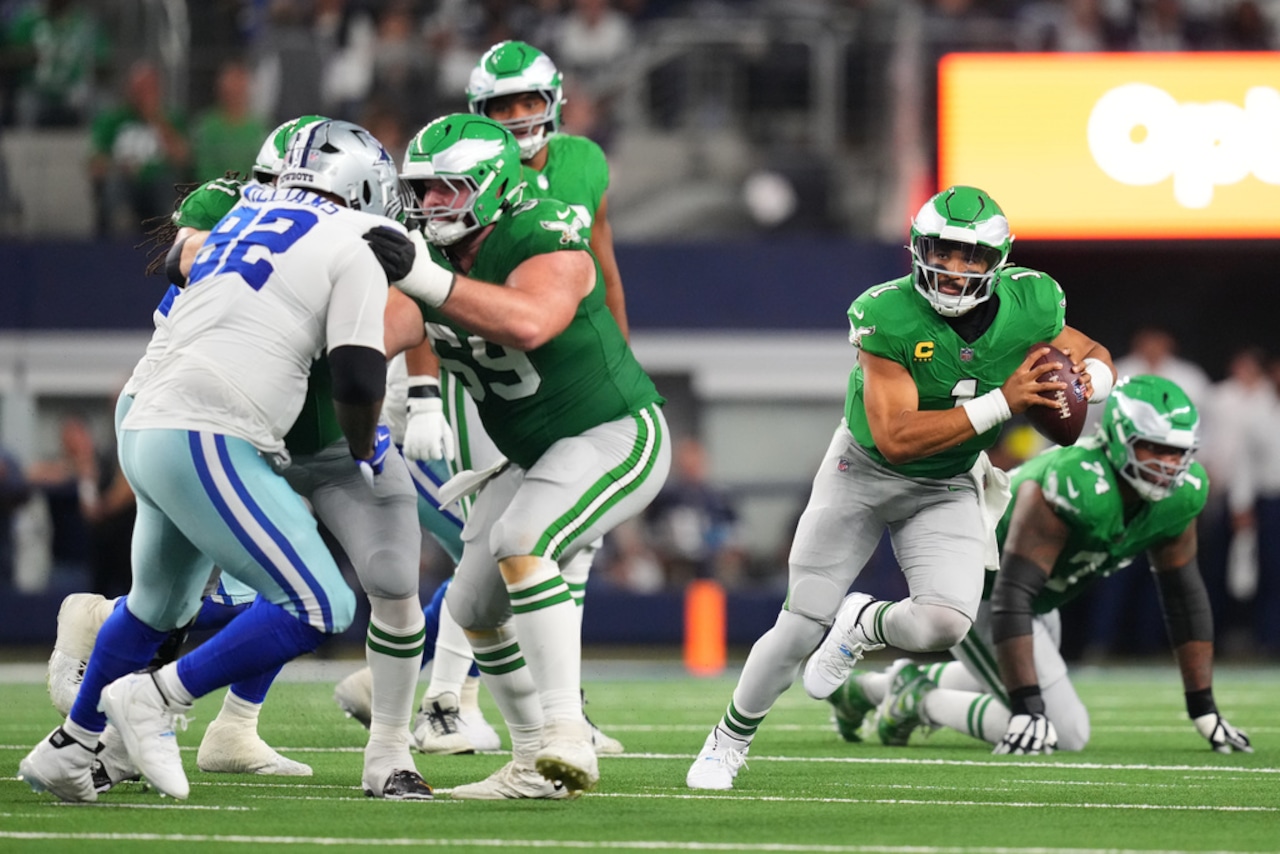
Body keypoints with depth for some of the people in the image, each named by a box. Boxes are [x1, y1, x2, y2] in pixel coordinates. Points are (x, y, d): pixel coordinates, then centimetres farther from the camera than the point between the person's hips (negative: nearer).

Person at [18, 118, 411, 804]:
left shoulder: (247, 212, 19)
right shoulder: (354, 246, -2)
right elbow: (358, 380, -8)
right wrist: (367, 455, 10)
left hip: (146, 431, 9)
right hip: (209, 441, -9)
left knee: (159, 605, 29)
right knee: (319, 609, -7)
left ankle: (67, 748, 36)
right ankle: (157, 700, -7)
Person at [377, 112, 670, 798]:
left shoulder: (546, 245, -23)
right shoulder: (434, 261, 0)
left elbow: (529, 323, -45)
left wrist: (428, 280, -49)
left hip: (617, 437, -9)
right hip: (534, 456, 9)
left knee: (520, 539, -32)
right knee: (474, 607, 6)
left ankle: (566, 735, -31)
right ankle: (536, 767, 19)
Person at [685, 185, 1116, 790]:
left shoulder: (1029, 307, -18)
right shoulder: (888, 317, -30)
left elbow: (1093, 355, 3)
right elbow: (896, 440, -35)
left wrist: (1090, 377, -23)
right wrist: (1002, 402, -40)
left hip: (947, 489, 2)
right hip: (865, 470, -2)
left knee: (945, 623, -22)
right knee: (801, 628, -1)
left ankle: (863, 624, 15)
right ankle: (730, 740, 26)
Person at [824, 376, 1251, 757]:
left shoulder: (1179, 495, -14)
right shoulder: (1066, 487, -38)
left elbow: (1186, 599, -3)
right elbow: (1009, 600, -39)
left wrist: (1204, 711, -5)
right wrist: (1027, 710, -44)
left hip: (1037, 602, 9)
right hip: (975, 594, -9)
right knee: (1067, 732, -16)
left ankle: (869, 688, 39)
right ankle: (921, 700, -2)